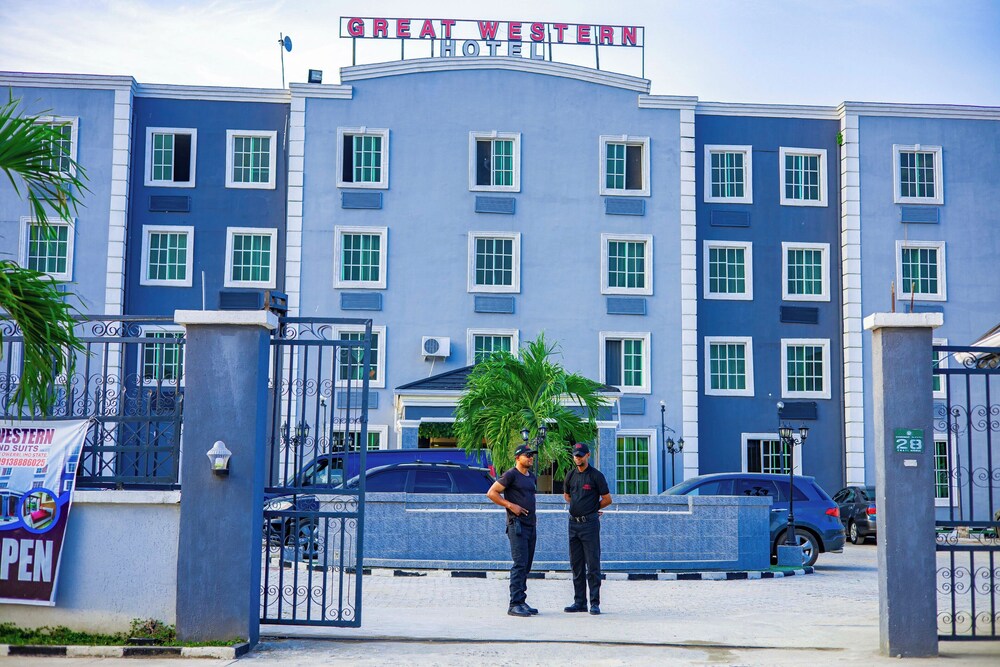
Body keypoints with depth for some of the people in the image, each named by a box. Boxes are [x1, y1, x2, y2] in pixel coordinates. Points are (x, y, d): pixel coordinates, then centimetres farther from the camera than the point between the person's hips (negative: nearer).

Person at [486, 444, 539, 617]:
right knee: (520, 564, -12)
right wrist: (510, 505, -15)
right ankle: (515, 604, -10)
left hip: (531, 525, 8)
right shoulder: (511, 475, -7)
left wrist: (530, 510, 14)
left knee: (526, 566, 10)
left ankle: (522, 602, 15)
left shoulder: (532, 477, 18)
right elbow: (491, 493, -11)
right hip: (517, 525, -8)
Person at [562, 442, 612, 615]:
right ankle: (579, 602, 15)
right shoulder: (571, 475, 11)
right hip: (574, 523, 6)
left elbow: (607, 499, -2)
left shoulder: (596, 475, -5)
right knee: (576, 564, 9)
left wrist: (592, 508, 7)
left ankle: (595, 603, -3)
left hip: (590, 523, -6)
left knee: (593, 565, -5)